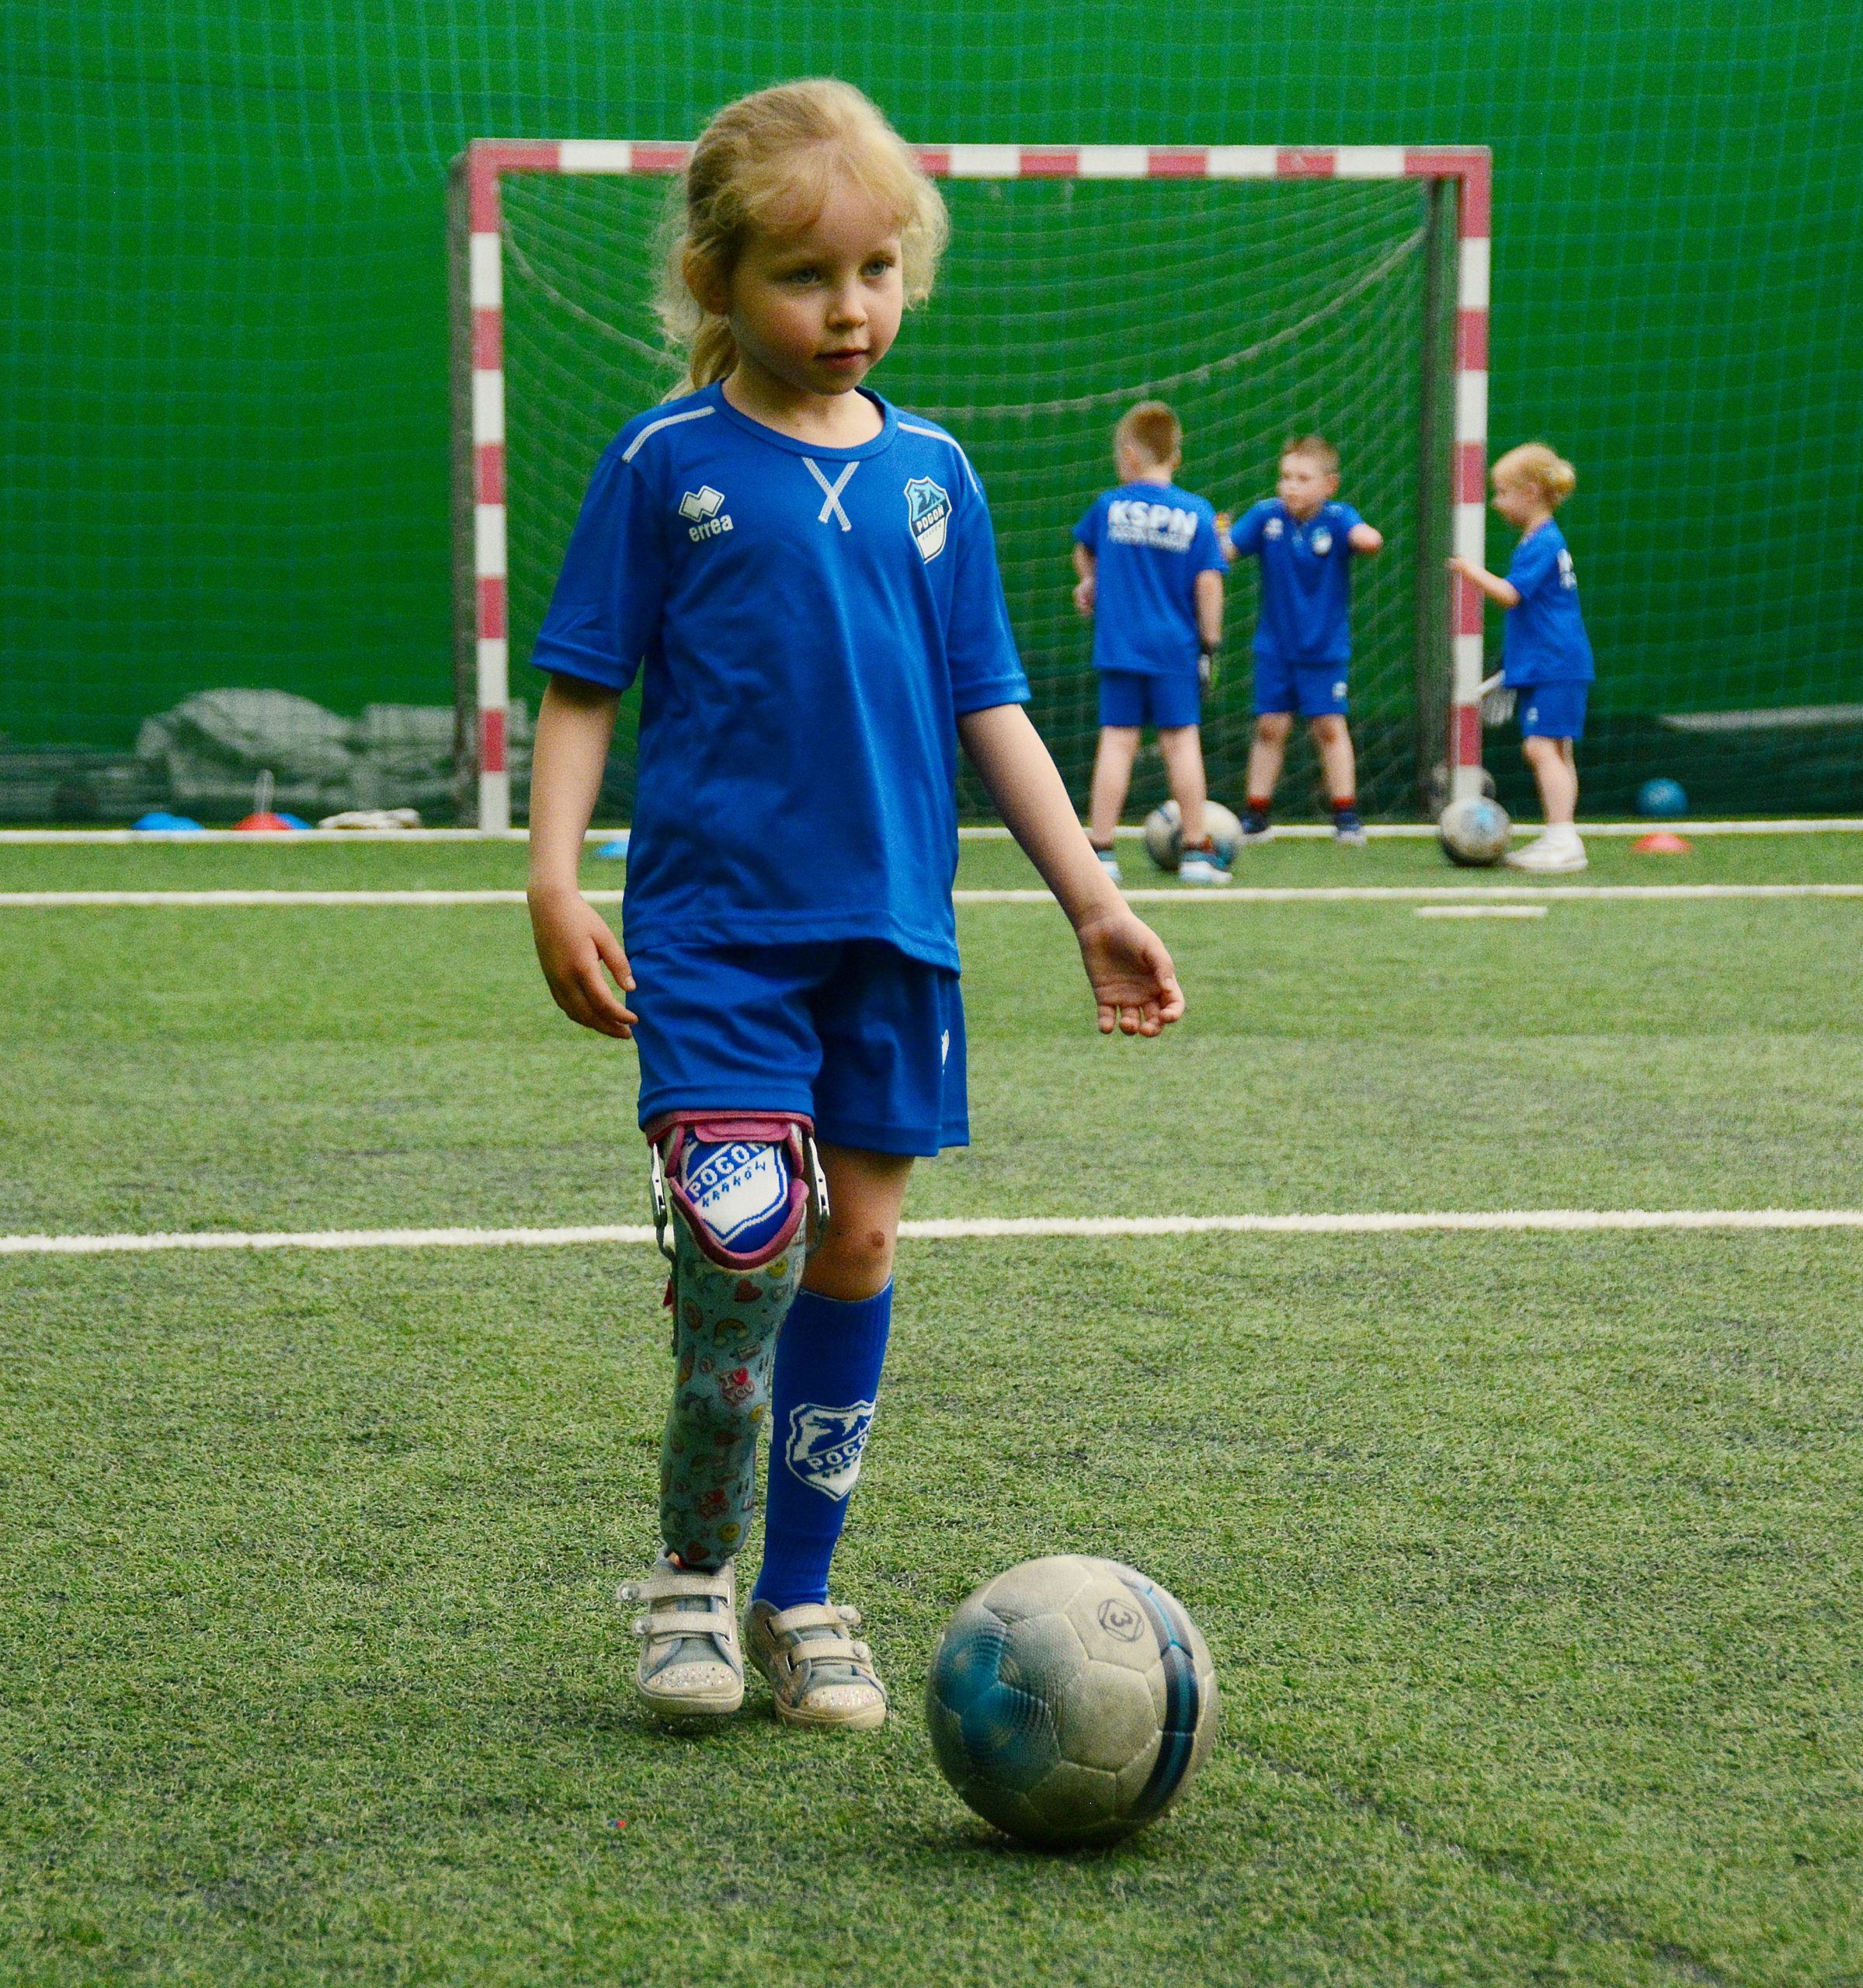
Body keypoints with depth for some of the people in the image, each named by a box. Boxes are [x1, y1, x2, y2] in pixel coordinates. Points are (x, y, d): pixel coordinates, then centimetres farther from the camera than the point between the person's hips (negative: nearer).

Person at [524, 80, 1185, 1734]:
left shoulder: (931, 474, 9)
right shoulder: (668, 464, -1)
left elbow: (989, 708, 14)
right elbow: (583, 685, 1)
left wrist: (1093, 901, 11)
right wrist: (554, 878, -10)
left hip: (894, 923, 4)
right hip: (716, 917, -4)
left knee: (859, 1242, 5)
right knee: (744, 1233, -17)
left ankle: (800, 1595, 19)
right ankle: (689, 1571, 3)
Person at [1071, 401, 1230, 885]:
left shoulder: (1110, 506, 3)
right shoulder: (1197, 513, -2)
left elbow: (1084, 548, 22)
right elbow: (1208, 582, -6)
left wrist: (1089, 581, 42)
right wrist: (1210, 644, 1)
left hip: (1119, 645, 1)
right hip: (1176, 646, 0)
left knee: (1117, 741, 2)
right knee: (1182, 739, 4)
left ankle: (1100, 850, 2)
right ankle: (1197, 850, 7)